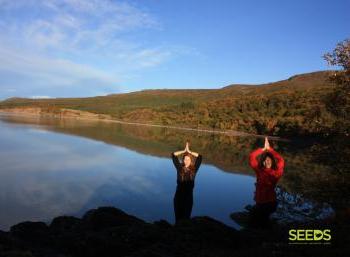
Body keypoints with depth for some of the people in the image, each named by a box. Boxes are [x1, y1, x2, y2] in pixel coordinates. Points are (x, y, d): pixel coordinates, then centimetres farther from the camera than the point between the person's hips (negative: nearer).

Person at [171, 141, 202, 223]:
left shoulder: (194, 169, -2)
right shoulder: (179, 168, -1)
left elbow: (200, 157, -9)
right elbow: (173, 155, -4)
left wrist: (189, 151, -4)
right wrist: (184, 151, -1)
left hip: (188, 196, 0)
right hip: (179, 195, 0)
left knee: (186, 216, 8)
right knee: (178, 215, 9)